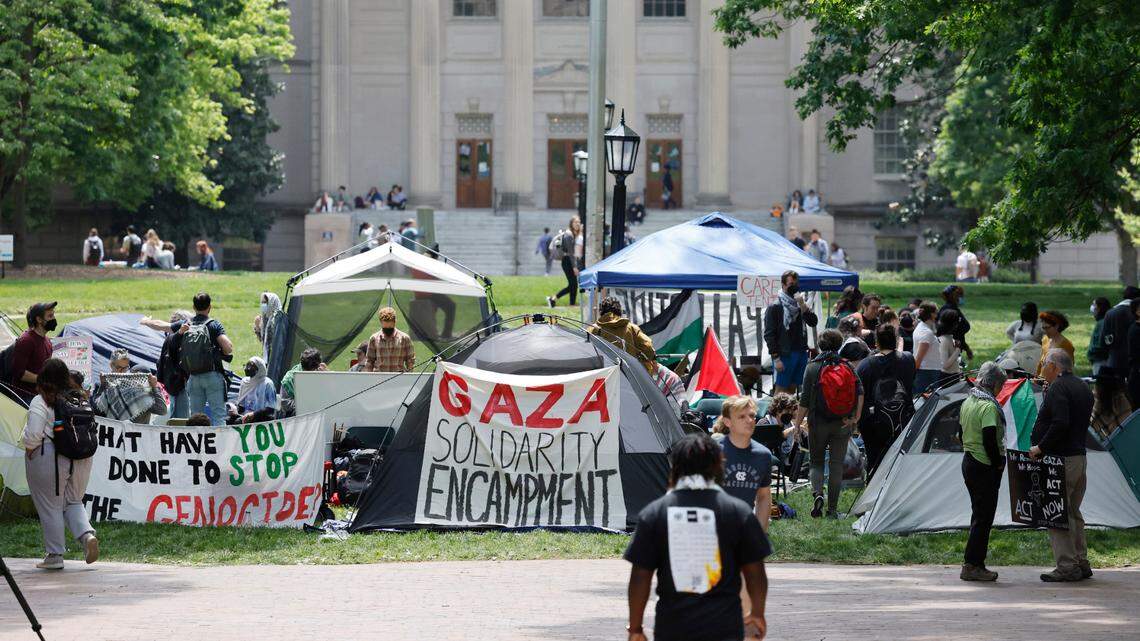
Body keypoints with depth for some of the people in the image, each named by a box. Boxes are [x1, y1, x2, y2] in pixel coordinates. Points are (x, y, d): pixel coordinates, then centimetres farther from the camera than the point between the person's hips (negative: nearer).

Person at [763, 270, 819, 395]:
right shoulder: (774, 308, -2)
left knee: (792, 389, 9)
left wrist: (803, 305, -13)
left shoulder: (801, 306, 14)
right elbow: (769, 334, -7)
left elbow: (813, 322, -1)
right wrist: (776, 358, -14)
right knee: (781, 390, -5)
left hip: (801, 354, 5)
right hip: (784, 355, -5)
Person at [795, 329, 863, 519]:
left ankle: (817, 494, -13)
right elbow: (860, 391, -6)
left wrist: (797, 424, -1)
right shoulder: (847, 366, 2)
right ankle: (833, 509, 6)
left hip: (819, 423, -2)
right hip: (843, 424, 2)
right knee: (837, 464, 8)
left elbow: (805, 400, -7)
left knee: (816, 462, 13)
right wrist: (856, 418, -1)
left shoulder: (813, 368, -6)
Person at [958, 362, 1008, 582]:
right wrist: (998, 463, -10)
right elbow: (990, 440, -24)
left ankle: (975, 563, 17)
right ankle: (972, 566, -6)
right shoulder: (989, 406, -18)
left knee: (979, 515, 16)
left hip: (968, 462, 10)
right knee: (983, 516, -5)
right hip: (985, 467, -10)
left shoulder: (967, 402, 11)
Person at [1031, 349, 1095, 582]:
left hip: (1059, 458, -10)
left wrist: (1040, 447, -16)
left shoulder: (1058, 388, -13)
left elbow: (1060, 424, -24)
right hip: (1079, 456, 10)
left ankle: (1066, 566, -9)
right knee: (1073, 512, 18)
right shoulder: (1082, 387, 16)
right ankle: (1081, 562, 21)